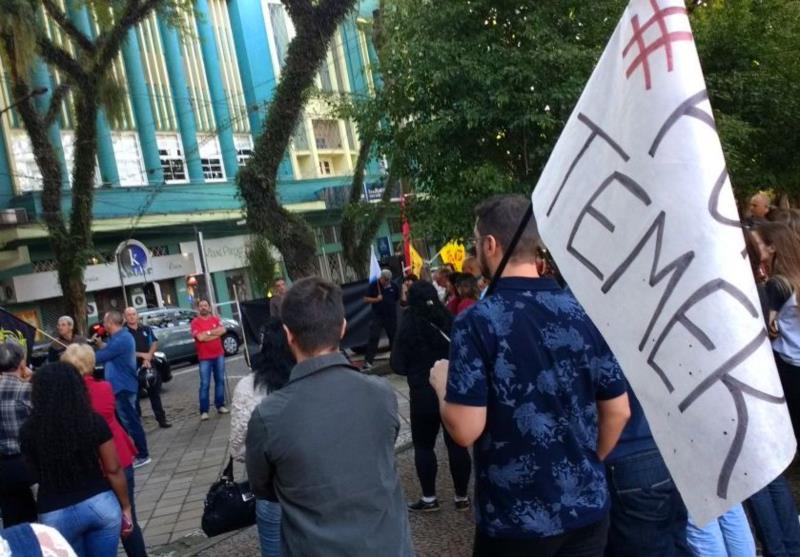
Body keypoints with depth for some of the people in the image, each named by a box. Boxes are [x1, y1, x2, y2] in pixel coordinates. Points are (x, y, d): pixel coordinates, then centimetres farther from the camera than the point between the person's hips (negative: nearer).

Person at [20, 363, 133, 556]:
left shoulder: (30, 431, -7)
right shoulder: (94, 421, -8)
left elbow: (36, 474, 8)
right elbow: (113, 470, -4)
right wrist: (126, 507, 7)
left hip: (57, 514, 0)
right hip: (101, 504, 0)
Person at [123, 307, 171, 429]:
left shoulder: (146, 329, 10)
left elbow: (155, 343, 4)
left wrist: (148, 357, -11)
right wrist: (142, 355, -16)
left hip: (149, 364, 4)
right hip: (132, 368, -4)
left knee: (155, 393, 9)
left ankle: (161, 419, 17)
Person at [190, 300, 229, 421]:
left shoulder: (216, 319, 7)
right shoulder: (195, 322, -5)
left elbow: (222, 330, -9)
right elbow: (200, 337, -18)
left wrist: (207, 333, -13)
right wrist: (214, 332, -8)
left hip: (219, 355, 4)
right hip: (204, 358, -4)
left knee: (220, 380, 9)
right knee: (205, 384, -4)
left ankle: (220, 405, 18)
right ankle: (204, 411, -2)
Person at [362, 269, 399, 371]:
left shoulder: (393, 287, 4)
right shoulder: (373, 285, -4)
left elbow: (398, 299, 19)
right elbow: (366, 299, -4)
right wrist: (376, 299, -17)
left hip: (391, 316, 3)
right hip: (377, 316, -3)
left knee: (394, 337, 12)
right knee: (373, 338, -8)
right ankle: (368, 361, -8)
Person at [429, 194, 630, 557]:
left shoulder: (477, 322, -17)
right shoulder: (584, 311, -4)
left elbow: (465, 429, -20)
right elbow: (618, 411, 1)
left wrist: (443, 384, 0)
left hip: (515, 517, -3)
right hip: (587, 507, 4)